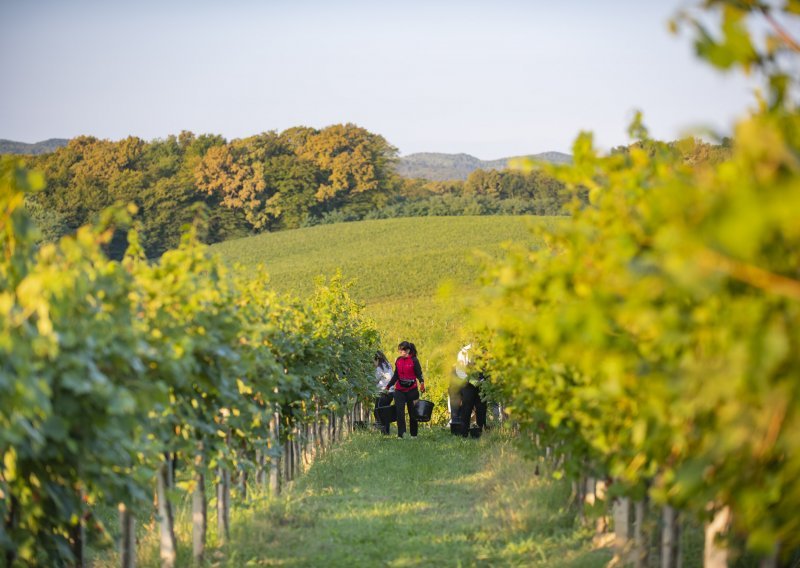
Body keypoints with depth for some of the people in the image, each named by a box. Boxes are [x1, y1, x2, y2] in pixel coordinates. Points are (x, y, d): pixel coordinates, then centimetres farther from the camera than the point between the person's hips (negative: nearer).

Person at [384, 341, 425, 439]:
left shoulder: (414, 361, -5)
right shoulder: (398, 360, 8)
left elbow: (419, 374, -6)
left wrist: (422, 382, -25)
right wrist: (388, 387, 15)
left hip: (412, 389, -4)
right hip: (399, 390, 4)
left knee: (412, 412, 5)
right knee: (399, 412, -8)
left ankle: (414, 434, 16)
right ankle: (401, 434, -8)